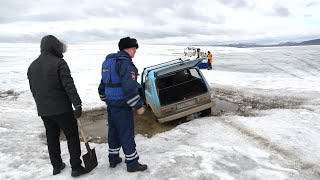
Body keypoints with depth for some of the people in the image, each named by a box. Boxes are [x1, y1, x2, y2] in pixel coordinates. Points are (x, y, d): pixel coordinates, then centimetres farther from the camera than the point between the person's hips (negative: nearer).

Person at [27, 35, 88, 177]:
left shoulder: (32, 66, 9)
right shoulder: (59, 63, -13)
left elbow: (33, 89, 15)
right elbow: (69, 86, -19)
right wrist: (77, 105, -18)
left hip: (43, 110, 7)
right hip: (62, 108, -6)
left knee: (52, 137, 18)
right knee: (72, 136, 4)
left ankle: (56, 166, 29)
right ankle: (76, 167, 8)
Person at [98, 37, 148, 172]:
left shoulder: (109, 61, 13)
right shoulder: (125, 62, -17)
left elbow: (103, 84, 19)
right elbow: (129, 87, -26)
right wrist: (139, 106, -19)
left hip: (111, 104, 9)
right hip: (122, 105, -9)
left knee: (113, 131, 18)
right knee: (127, 134, 2)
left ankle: (113, 159, 32)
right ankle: (132, 163, 14)